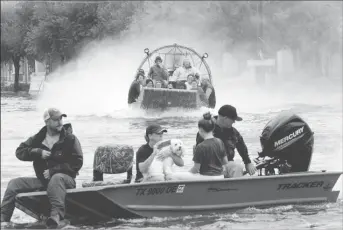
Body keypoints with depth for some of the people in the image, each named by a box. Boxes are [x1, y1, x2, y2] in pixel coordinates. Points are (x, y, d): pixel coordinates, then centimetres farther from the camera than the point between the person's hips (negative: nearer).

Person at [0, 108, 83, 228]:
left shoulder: (70, 139, -1)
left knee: (57, 178, -41)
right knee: (14, 183, -11)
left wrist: (53, 171, -15)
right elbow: (20, 152, 5)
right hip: (42, 181, 5)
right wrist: (39, 152, -13)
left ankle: (57, 216, -60)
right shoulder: (37, 139, 12)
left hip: (66, 179, -5)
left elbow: (77, 163, -7)